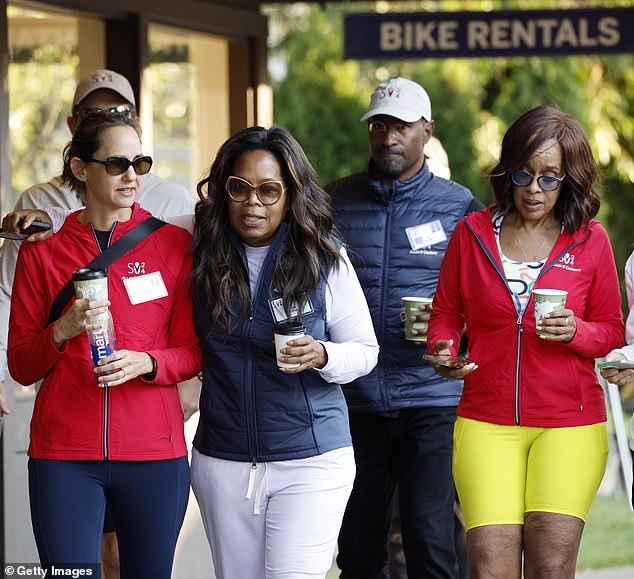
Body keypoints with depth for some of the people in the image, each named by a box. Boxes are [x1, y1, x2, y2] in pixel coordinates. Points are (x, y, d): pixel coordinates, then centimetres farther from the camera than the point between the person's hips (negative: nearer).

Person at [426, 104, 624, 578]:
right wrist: (444, 352, -5)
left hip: (570, 422, -1)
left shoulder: (590, 240, 5)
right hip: (486, 421, 1)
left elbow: (612, 331, 12)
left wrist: (576, 332, -10)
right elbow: (446, 312, 16)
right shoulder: (473, 232, 7)